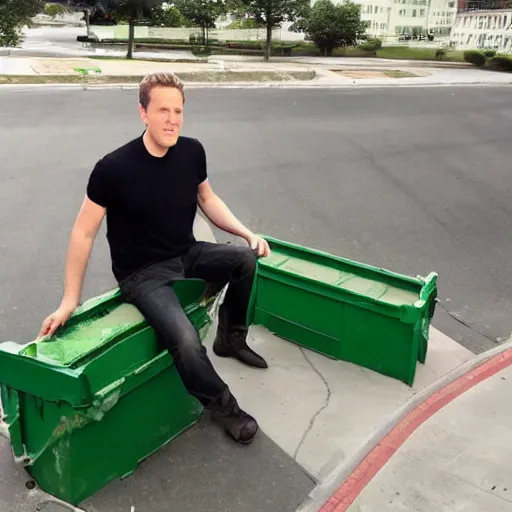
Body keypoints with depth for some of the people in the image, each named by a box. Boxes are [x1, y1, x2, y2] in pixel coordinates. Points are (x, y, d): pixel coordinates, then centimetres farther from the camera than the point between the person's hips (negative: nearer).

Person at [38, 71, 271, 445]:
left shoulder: (192, 152, -6)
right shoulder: (114, 168, -22)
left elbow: (207, 199, 12)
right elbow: (83, 233, -13)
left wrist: (248, 233, -2)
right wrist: (70, 301, -10)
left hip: (187, 255, 6)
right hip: (142, 274, -5)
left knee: (247, 259, -18)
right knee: (186, 343, -27)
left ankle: (230, 337, 10)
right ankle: (222, 405, 5)